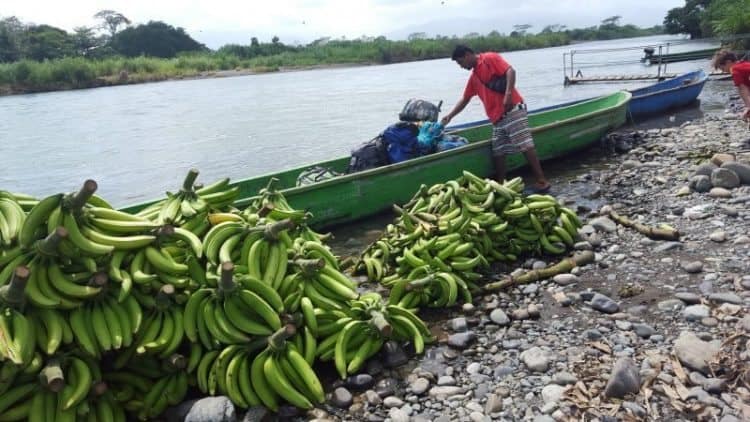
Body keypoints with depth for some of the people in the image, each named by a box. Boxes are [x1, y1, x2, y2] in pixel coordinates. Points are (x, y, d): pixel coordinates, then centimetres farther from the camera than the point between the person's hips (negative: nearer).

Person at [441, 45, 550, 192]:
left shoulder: (490, 58, 0)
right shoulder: (473, 77, 23)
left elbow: (510, 71, -13)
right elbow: (464, 99, 31)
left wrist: (508, 94, -24)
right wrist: (450, 116, 27)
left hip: (513, 108, -9)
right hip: (497, 117, 9)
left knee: (525, 145, -11)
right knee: (498, 152, 5)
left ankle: (542, 181, -8)